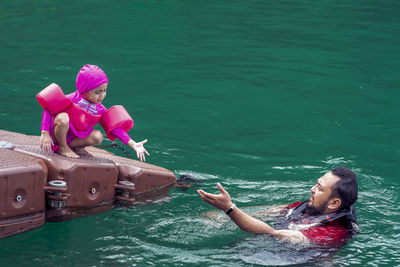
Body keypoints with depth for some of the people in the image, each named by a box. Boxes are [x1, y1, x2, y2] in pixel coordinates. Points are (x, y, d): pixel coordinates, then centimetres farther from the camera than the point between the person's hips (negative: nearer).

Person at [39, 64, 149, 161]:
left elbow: (115, 127, -3)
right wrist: (45, 134, -25)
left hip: (74, 136, 5)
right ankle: (62, 148, -13)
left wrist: (133, 145, -11)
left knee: (98, 136, -18)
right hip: (57, 134, -5)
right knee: (63, 117, -36)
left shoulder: (99, 109, -3)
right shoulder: (73, 99, -21)